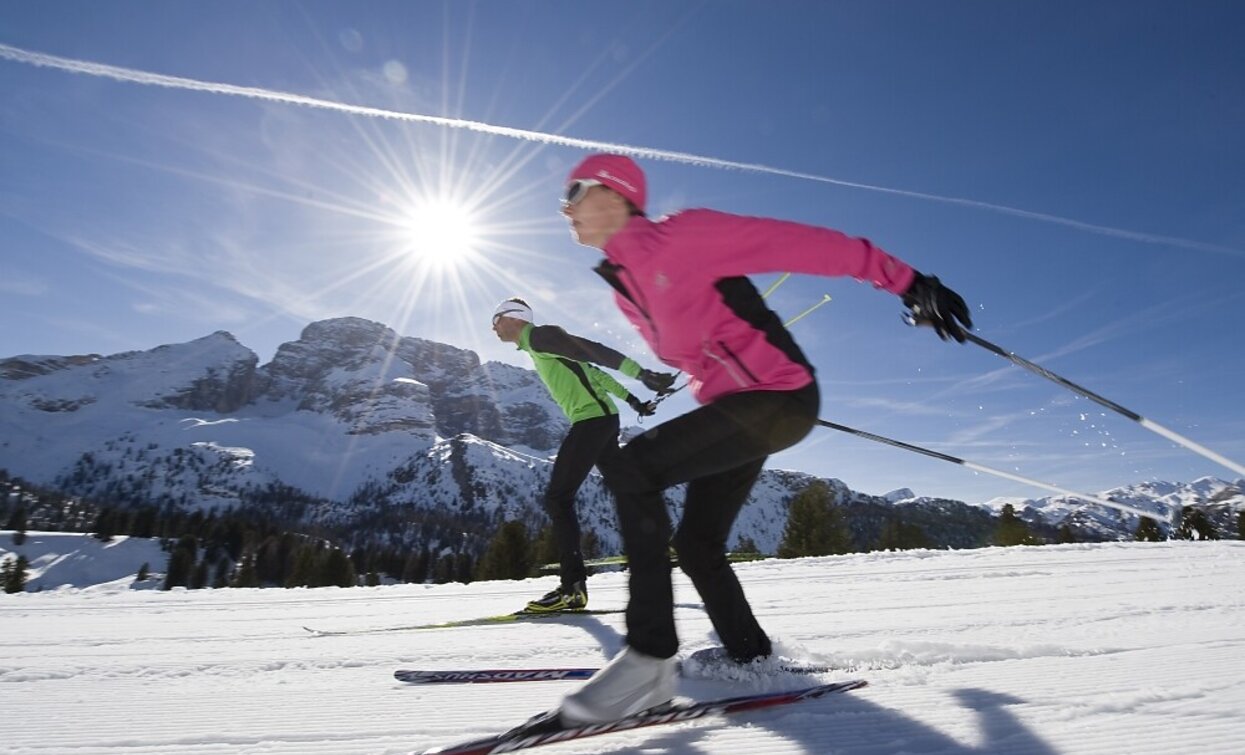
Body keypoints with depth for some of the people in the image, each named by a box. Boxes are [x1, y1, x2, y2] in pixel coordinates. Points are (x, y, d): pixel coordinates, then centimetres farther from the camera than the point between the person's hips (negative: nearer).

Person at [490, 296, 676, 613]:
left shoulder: (538, 336, -5)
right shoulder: (538, 345, 23)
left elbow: (591, 351, -17)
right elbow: (591, 370, 25)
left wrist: (642, 374, -26)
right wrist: (632, 400, 26)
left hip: (592, 419, -10)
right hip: (604, 419, 10)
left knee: (557, 498, -9)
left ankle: (573, 586, -9)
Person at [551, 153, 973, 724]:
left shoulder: (683, 235, -12)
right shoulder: (622, 288, 13)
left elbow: (793, 243, -14)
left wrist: (903, 279, -14)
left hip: (780, 395, -9)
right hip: (731, 406, 10)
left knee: (627, 468, -23)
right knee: (696, 545, 14)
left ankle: (649, 656, -17)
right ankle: (751, 656, 33)